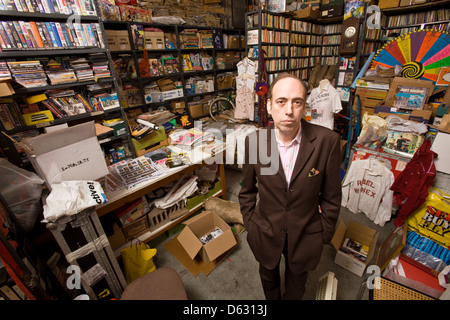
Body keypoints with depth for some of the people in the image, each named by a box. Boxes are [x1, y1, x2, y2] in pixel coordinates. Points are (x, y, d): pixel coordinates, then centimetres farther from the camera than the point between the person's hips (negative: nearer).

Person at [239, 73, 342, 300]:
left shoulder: (327, 141, -20)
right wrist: (249, 223, 1)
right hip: (265, 232, 1)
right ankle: (272, 298, 65)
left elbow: (331, 196, -7)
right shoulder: (254, 140, -17)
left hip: (305, 236, 0)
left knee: (296, 286, 29)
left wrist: (325, 234, 0)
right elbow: (247, 190, -3)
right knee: (268, 277, 31)